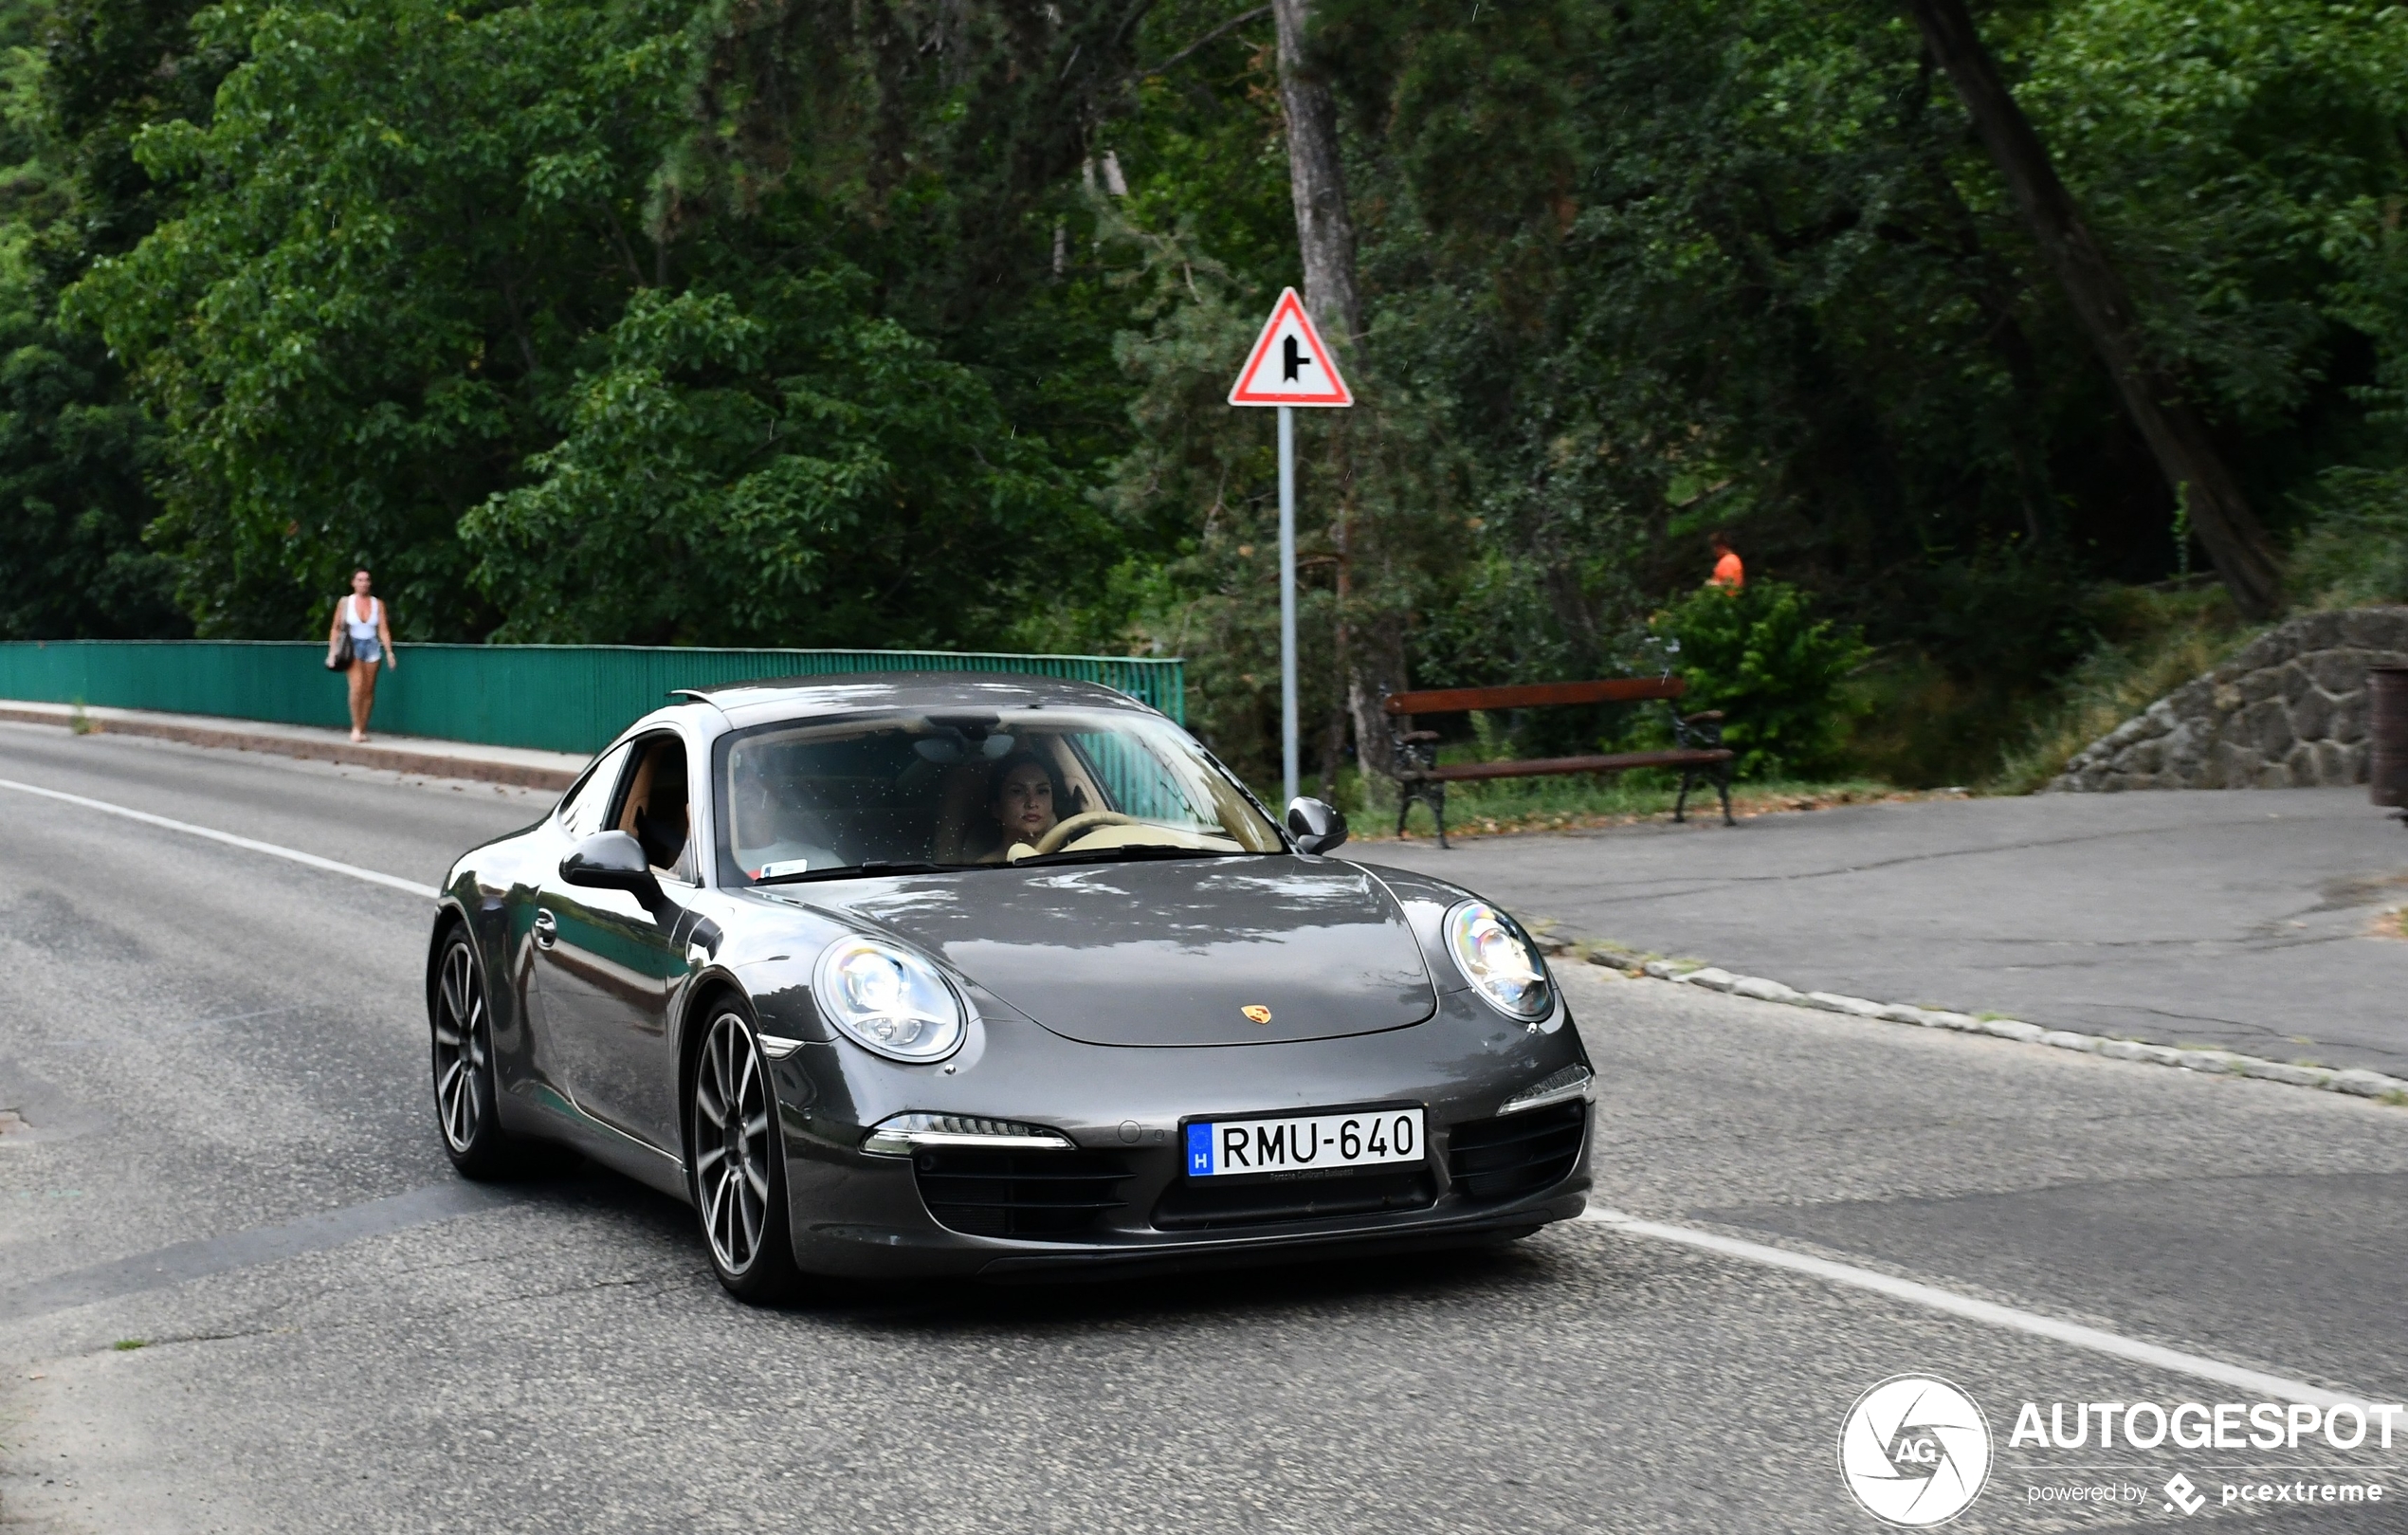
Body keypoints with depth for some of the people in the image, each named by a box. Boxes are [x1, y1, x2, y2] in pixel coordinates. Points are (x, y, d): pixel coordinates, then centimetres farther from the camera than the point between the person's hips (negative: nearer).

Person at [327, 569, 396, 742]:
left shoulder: (378, 604, 4)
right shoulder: (345, 602, 2)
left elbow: (383, 630, 1)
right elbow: (336, 628, 5)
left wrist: (389, 651, -9)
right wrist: (332, 651, -3)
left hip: (372, 647, 2)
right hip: (353, 647, -2)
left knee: (369, 690, 1)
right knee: (357, 687, -18)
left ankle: (363, 729, 9)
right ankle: (356, 727, -8)